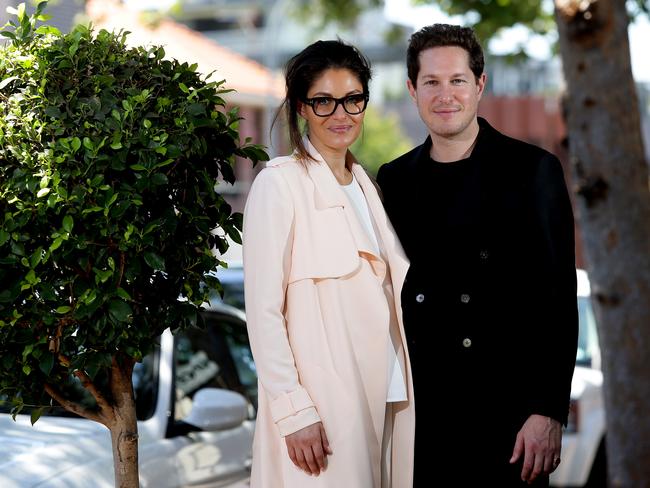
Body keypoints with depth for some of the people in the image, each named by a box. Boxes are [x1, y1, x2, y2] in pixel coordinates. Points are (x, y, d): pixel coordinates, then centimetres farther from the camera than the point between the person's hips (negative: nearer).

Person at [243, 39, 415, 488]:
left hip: (383, 395, 7)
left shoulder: (365, 184, 14)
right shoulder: (280, 183, -8)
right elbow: (263, 311, -12)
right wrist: (294, 411, -17)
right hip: (322, 402, -7)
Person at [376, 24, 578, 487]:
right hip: (415, 412, 4)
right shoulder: (394, 179, 10)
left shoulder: (532, 171, -3)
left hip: (502, 410, -3)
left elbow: (558, 299, -7)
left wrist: (548, 412, -13)